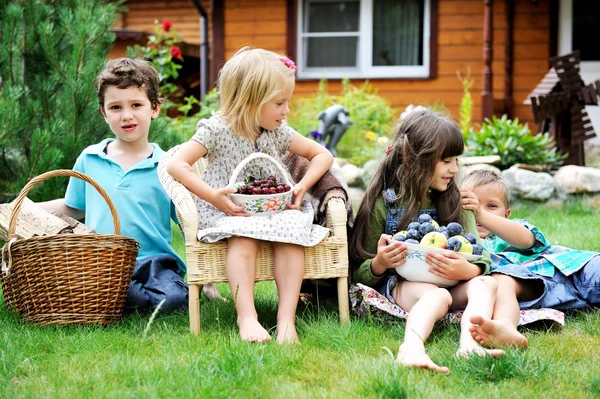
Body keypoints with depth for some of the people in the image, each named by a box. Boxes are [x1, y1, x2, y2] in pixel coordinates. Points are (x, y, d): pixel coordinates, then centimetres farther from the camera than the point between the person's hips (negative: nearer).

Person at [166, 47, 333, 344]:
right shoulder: (217, 130, -8)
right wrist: (213, 195, -24)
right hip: (229, 211, -4)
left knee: (291, 230, -29)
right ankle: (247, 317, -42)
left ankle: (286, 318, -33)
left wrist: (302, 187, -3)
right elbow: (176, 165, -14)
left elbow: (323, 155, 15)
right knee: (244, 235, -37)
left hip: (274, 208, 4)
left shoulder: (279, 133, 6)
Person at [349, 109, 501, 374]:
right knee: (438, 295, -36)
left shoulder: (455, 202, 13)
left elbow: (480, 260, 2)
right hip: (396, 285, -4)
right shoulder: (383, 203, 2)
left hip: (446, 281, 4)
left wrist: (467, 270, -24)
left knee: (486, 284, -26)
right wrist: (379, 264, -20)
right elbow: (359, 275, 5)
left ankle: (469, 345, -54)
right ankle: (412, 349, -66)